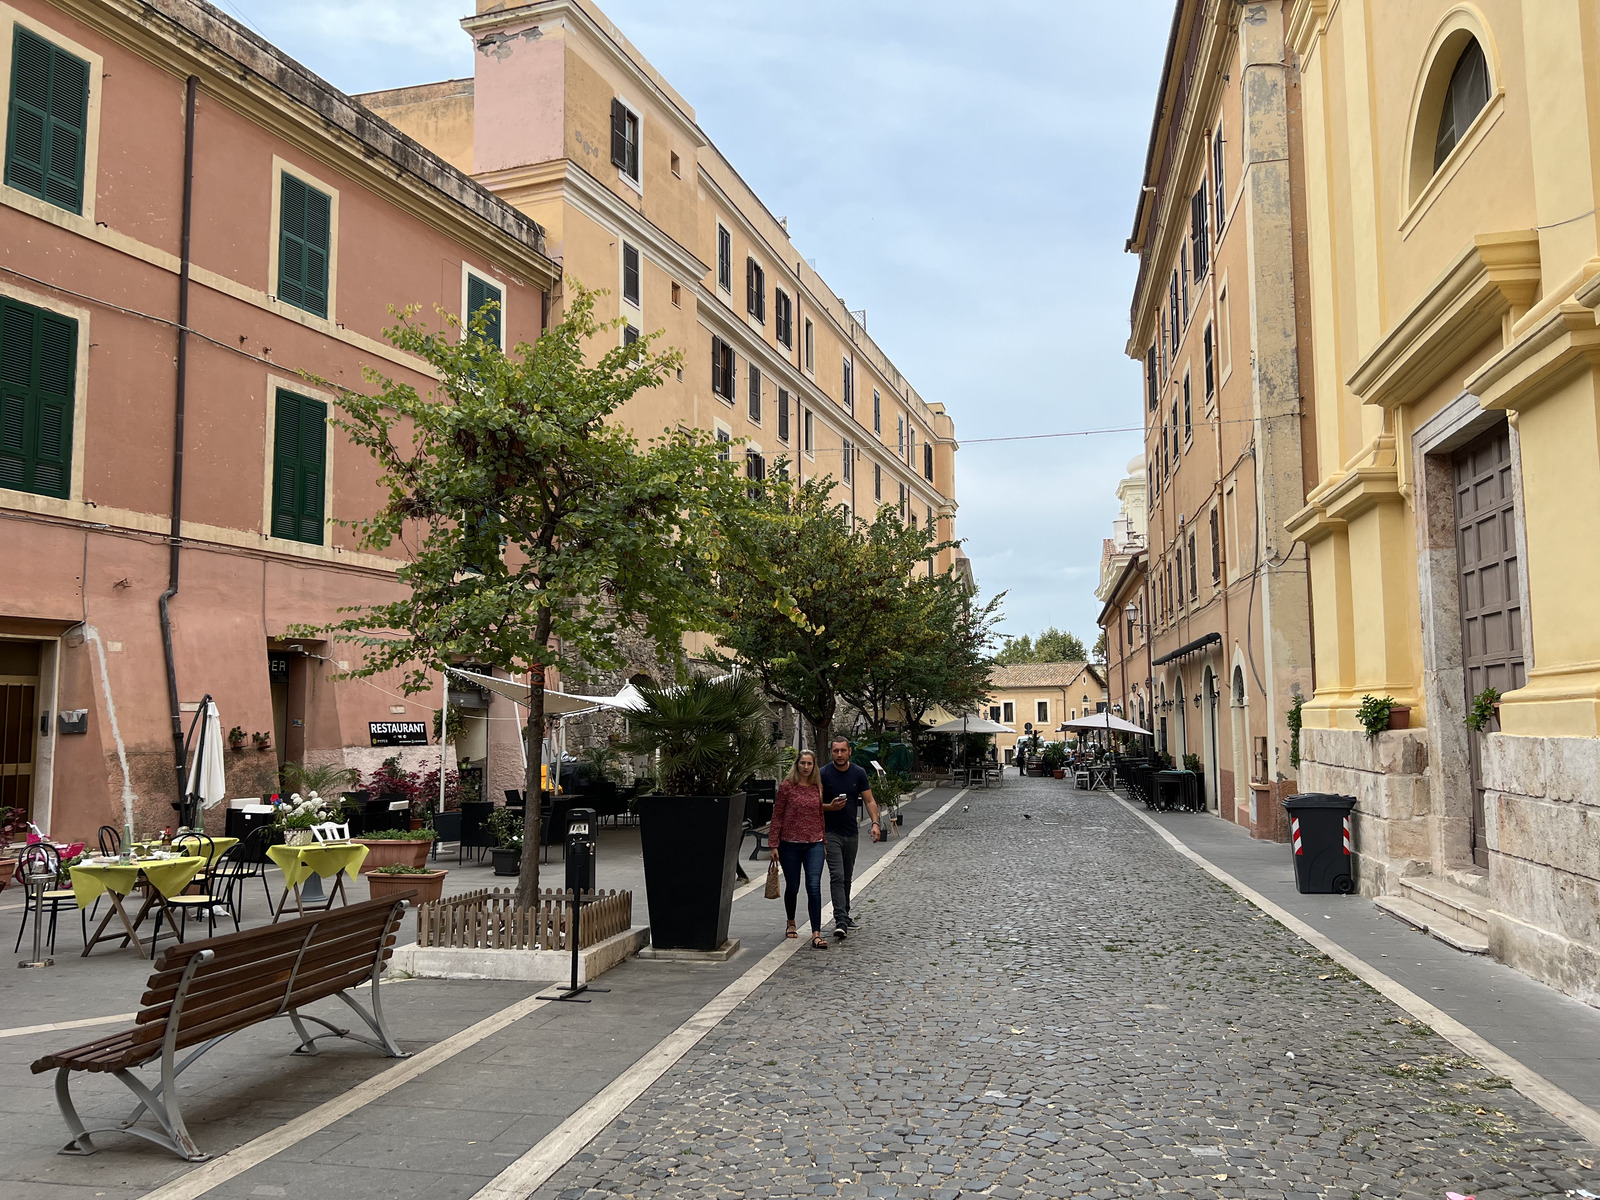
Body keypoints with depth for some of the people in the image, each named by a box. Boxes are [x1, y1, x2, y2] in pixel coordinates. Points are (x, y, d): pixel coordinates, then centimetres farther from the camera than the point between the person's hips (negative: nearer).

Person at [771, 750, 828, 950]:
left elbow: (821, 815, 12)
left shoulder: (818, 787, 5)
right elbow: (777, 816, -1)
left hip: (814, 844, 1)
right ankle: (791, 923, 36)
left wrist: (825, 842, 11)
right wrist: (774, 844, -4)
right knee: (792, 887, 10)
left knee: (814, 886, -11)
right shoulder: (786, 786, -4)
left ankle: (816, 934, -11)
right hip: (790, 844, -1)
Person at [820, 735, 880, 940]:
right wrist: (830, 807, -24)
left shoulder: (858, 773, 2)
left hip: (852, 832, 4)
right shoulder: (823, 774, -7)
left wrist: (875, 823, -11)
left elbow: (869, 801, 3)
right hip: (831, 833, -4)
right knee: (837, 876, -13)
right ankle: (841, 922, -19)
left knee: (847, 877, 15)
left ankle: (844, 914, 30)